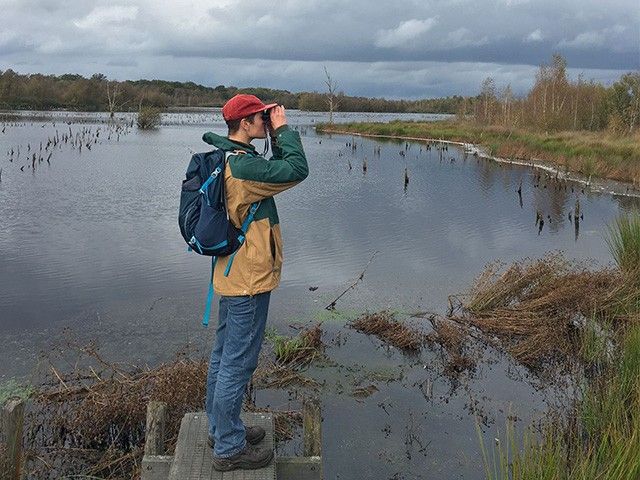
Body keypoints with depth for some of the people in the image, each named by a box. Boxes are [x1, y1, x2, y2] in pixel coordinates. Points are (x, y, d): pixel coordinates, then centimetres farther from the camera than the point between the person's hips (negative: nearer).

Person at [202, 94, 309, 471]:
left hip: (232, 273, 11)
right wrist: (283, 128, -13)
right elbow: (298, 170, -24)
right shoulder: (242, 165, -22)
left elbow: (279, 170, 18)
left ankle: (221, 429, 34)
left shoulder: (229, 158, 10)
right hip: (249, 278, -11)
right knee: (238, 363, -1)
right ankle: (229, 448, 11)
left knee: (224, 355, 19)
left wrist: (276, 137, 7)